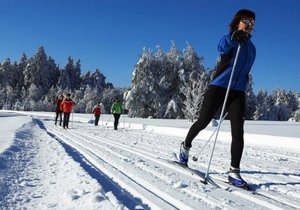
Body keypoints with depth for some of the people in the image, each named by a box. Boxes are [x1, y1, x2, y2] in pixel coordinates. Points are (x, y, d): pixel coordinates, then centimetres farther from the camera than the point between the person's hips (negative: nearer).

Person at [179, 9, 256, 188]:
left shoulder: (252, 48, 18)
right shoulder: (229, 40, -3)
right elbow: (222, 47, -30)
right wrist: (233, 37, -51)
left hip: (238, 93, 5)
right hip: (218, 87, -4)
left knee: (238, 132, -9)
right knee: (203, 122, 1)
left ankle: (234, 172, -6)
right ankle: (186, 146, 29)